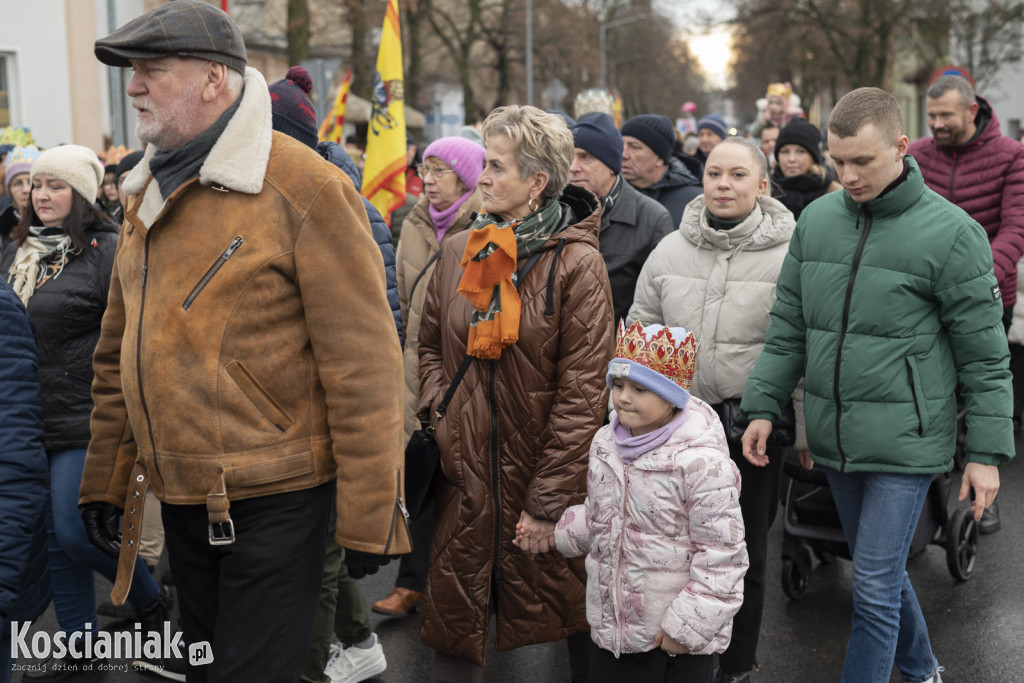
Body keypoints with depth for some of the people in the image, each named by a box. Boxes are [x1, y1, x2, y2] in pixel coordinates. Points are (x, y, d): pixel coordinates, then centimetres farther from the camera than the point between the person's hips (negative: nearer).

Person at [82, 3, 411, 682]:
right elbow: (119, 352, 16)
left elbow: (363, 359, -16)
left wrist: (369, 516, -16)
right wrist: (106, 479, 15)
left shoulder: (303, 186, -14)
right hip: (180, 498, 7)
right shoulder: (149, 192, 9)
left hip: (274, 499, -7)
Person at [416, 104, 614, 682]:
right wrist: (440, 413, 0)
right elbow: (431, 346, 18)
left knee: (568, 607, 10)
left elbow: (584, 387, -12)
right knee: (454, 618, 8)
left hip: (545, 471, -4)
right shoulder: (459, 252, 7)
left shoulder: (578, 263, -9)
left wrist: (550, 499, -14)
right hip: (467, 469, 4)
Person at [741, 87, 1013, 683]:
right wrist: (764, 405, 4)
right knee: (881, 570, 20)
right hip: (834, 438, 6)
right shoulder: (817, 220, 4)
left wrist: (987, 452, -7)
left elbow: (985, 355, -7)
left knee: (875, 587, -3)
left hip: (904, 442, -5)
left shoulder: (951, 233, -10)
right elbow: (788, 326, 11)